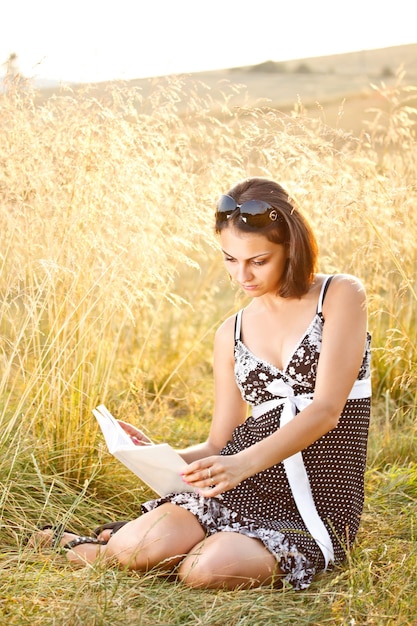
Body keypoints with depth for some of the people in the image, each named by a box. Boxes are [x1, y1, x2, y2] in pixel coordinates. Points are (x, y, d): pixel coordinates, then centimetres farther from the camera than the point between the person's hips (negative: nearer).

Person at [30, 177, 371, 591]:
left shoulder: (341, 295, -3)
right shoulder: (232, 333, 10)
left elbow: (326, 409, -14)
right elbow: (218, 445, 11)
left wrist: (245, 463, -29)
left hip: (318, 504, -3)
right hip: (242, 484, 3)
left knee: (211, 568, -31)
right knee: (141, 546, -27)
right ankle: (117, 543, 7)